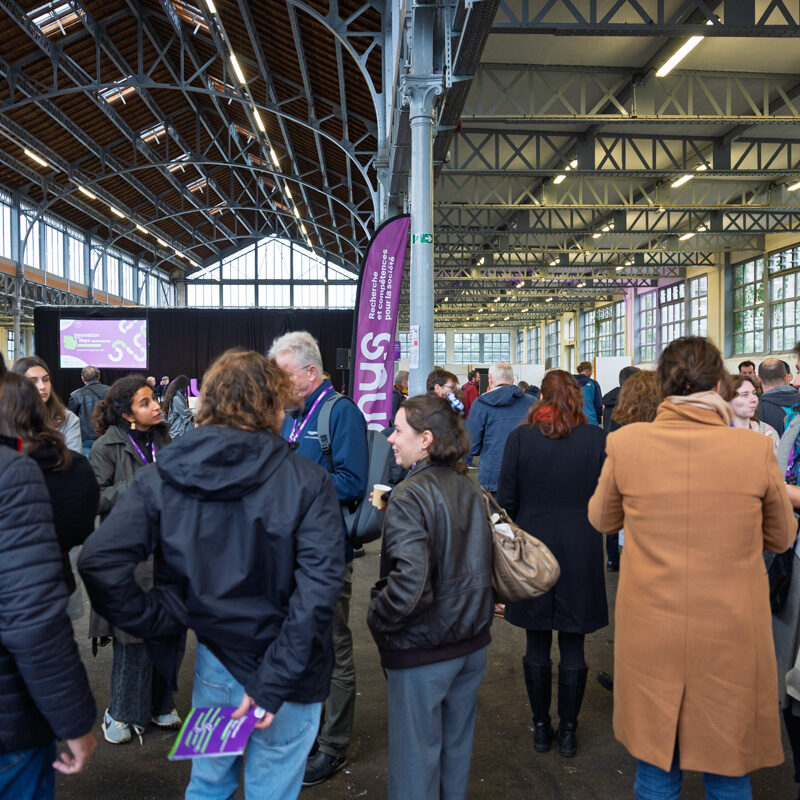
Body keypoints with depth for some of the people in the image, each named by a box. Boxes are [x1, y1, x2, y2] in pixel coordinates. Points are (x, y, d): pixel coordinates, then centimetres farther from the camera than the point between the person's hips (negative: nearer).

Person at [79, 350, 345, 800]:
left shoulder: (161, 477, -6)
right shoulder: (308, 480, -15)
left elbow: (99, 562, -14)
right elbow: (319, 584, -22)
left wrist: (159, 620, -4)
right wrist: (275, 682, -18)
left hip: (216, 660, 3)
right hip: (290, 675, -2)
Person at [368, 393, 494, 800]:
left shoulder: (410, 497, -21)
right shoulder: (469, 488, 0)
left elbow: (408, 583, -31)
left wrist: (378, 617, -13)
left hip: (423, 651, -7)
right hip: (472, 642, 7)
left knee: (416, 756, 11)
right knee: (456, 744, 23)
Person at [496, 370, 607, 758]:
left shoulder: (520, 438, -7)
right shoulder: (597, 439, -6)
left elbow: (506, 499, -3)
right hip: (581, 552, 0)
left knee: (537, 643, 12)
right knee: (573, 646, 10)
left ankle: (541, 727, 23)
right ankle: (568, 731, 21)